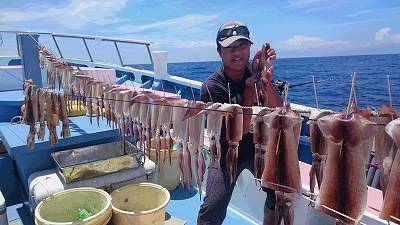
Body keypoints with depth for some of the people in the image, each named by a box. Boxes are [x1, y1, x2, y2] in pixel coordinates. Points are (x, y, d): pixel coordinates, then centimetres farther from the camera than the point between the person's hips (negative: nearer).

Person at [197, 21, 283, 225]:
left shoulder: (256, 72, -8)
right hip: (227, 154, -3)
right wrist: (251, 88, -27)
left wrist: (266, 82, -31)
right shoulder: (212, 87, -20)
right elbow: (241, 128, -23)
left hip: (258, 147, 4)